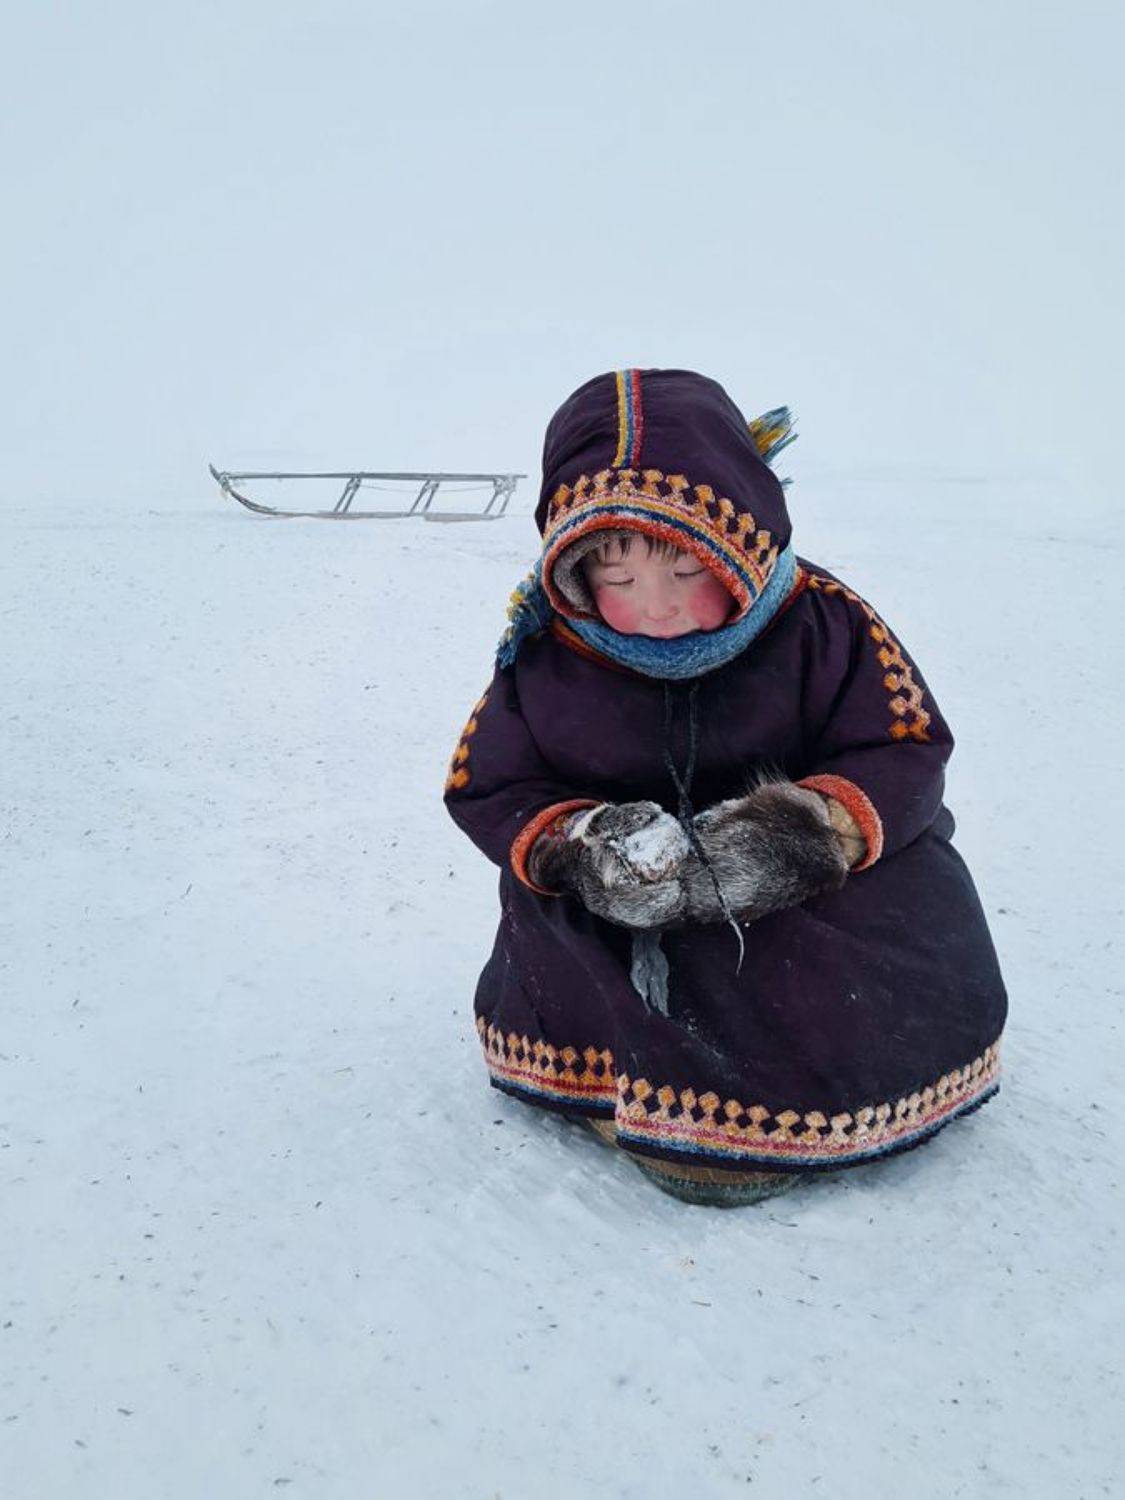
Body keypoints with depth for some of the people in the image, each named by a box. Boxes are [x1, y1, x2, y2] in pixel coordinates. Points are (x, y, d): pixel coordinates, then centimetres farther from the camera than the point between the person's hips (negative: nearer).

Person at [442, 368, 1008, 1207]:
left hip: (805, 898, -1)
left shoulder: (821, 624, -16)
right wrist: (574, 845, -28)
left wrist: (819, 824, -35)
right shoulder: (546, 659, -11)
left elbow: (907, 754, -13)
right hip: (635, 902, 1)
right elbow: (489, 790, -5)